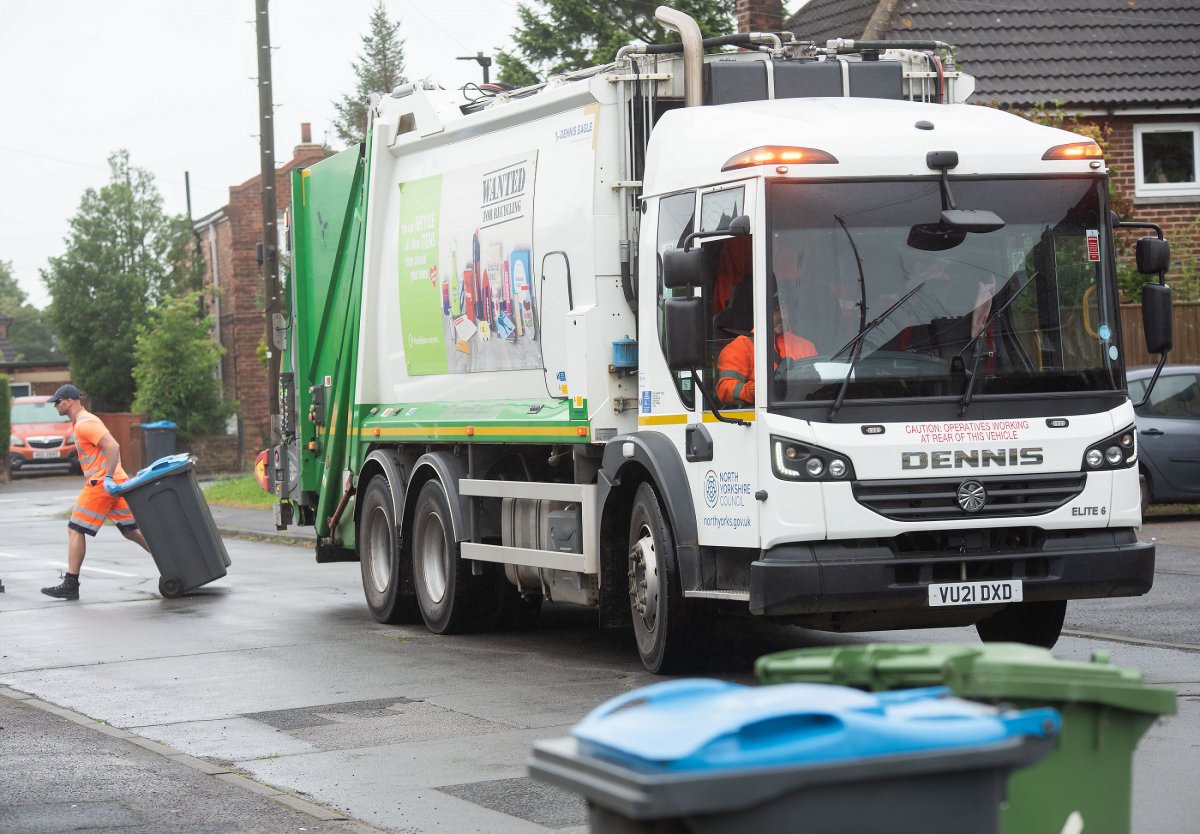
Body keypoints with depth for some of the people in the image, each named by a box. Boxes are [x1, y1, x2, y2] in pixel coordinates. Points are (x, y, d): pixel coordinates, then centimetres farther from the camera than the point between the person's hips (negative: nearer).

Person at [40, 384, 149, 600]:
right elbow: (109, 448, 26)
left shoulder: (85, 424, -12)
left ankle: (70, 585, -4)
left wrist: (107, 478, -26)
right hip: (115, 483, 10)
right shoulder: (84, 421, 20)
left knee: (75, 530, -4)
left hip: (101, 485, -10)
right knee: (131, 530, 10)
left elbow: (113, 447, -22)